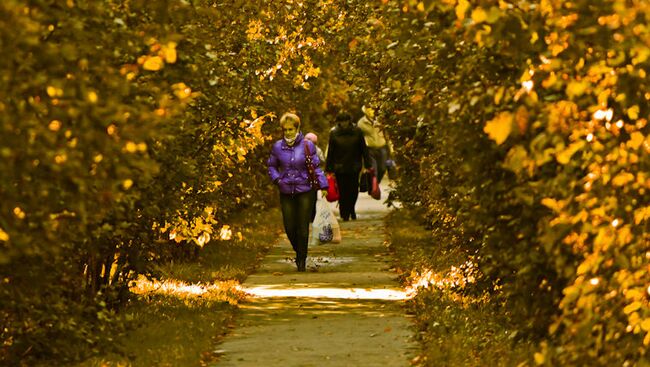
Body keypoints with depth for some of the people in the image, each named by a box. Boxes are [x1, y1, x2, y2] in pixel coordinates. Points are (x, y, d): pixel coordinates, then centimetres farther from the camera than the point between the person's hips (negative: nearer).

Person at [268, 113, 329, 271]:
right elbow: (271, 166, 14)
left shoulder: (307, 145, -4)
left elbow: (316, 167, 2)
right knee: (289, 227, 2)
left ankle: (302, 259, 11)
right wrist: (277, 179, -4)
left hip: (305, 192, -2)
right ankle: (299, 251, 29)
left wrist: (323, 185, -5)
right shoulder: (278, 147, 1)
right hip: (286, 192, 2)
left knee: (303, 227, -1)